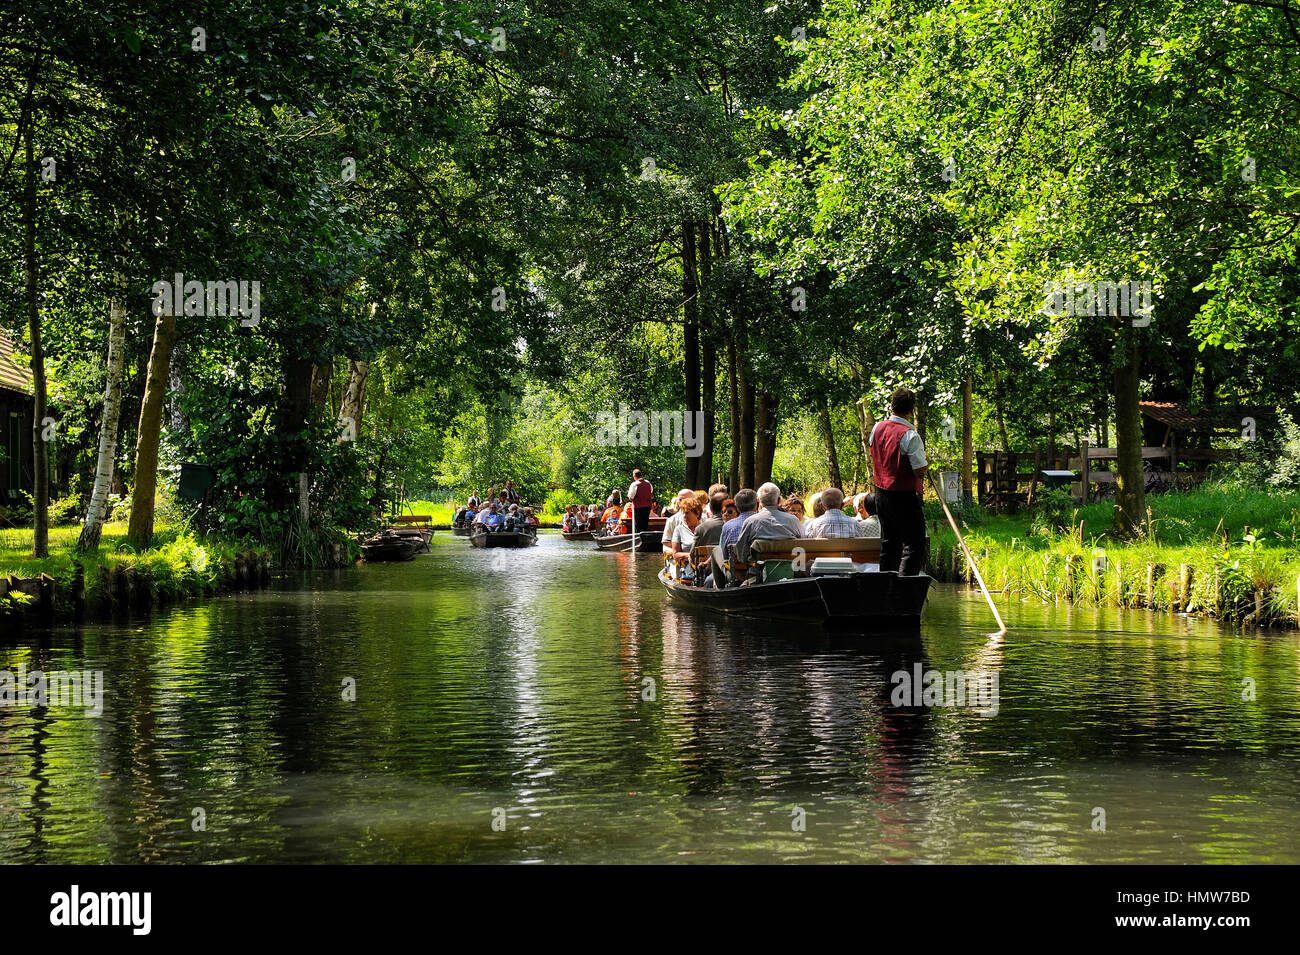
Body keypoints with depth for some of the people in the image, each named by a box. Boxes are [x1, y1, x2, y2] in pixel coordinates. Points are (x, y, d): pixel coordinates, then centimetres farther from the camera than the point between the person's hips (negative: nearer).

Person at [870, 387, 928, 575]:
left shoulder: (878, 428, 1)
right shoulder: (910, 436, -19)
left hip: (881, 494, 7)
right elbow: (920, 471, -18)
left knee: (889, 543, 17)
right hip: (904, 497, -7)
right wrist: (926, 460, 1)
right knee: (914, 545, -3)